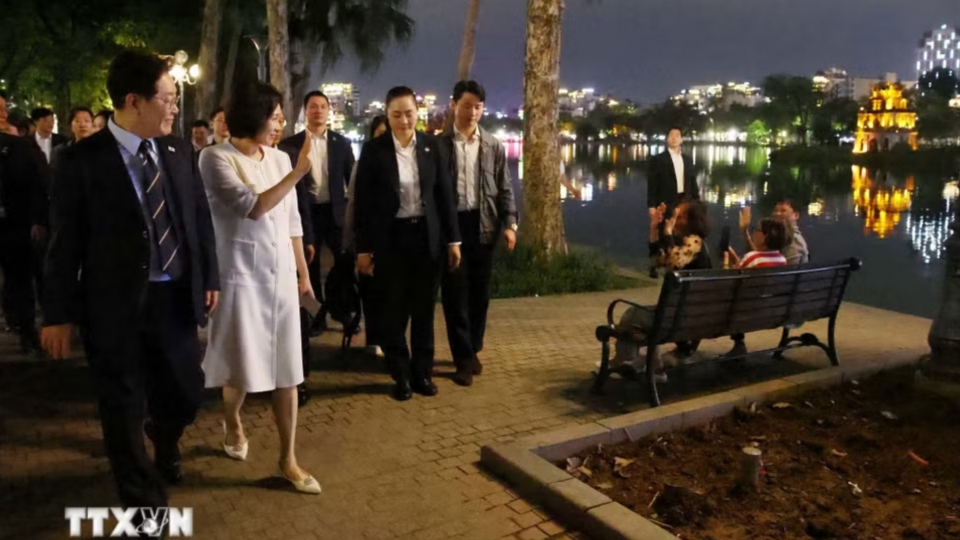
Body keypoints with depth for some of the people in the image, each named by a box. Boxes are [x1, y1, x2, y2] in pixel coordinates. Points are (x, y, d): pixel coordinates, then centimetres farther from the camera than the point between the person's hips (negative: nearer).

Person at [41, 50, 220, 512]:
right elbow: (65, 243, -7)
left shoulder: (177, 150, 3)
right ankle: (145, 499, 32)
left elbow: (200, 217, 10)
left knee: (186, 394, 15)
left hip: (175, 297, 4)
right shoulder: (81, 160, -10)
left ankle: (164, 444, 52)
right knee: (124, 410, 10)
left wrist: (209, 278, 9)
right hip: (114, 305, -4)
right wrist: (59, 314, -5)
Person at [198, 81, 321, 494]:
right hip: (241, 275, -4)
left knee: (286, 369, 6)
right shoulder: (216, 158, -8)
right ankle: (232, 422, 41)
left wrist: (303, 273, 14)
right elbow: (252, 207, -19)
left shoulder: (279, 159, 7)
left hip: (281, 274, 5)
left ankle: (288, 459, 16)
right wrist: (298, 172, -18)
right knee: (244, 367, 7)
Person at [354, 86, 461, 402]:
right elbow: (363, 202, -4)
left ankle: (423, 372, 26)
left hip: (426, 236, 2)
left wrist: (453, 239, 2)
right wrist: (363, 248, -5)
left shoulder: (431, 146, 2)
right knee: (394, 311, 8)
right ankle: (402, 376, 23)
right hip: (391, 238, -2)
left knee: (424, 309, 11)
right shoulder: (373, 150, -5)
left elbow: (444, 193, 4)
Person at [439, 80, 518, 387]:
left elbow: (505, 187, 7)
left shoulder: (493, 146, 8)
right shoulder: (440, 144, 0)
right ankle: (464, 359, 12)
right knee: (455, 292, 1)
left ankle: (473, 349, 28)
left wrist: (509, 223, -5)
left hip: (483, 225, 3)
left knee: (480, 291, 10)